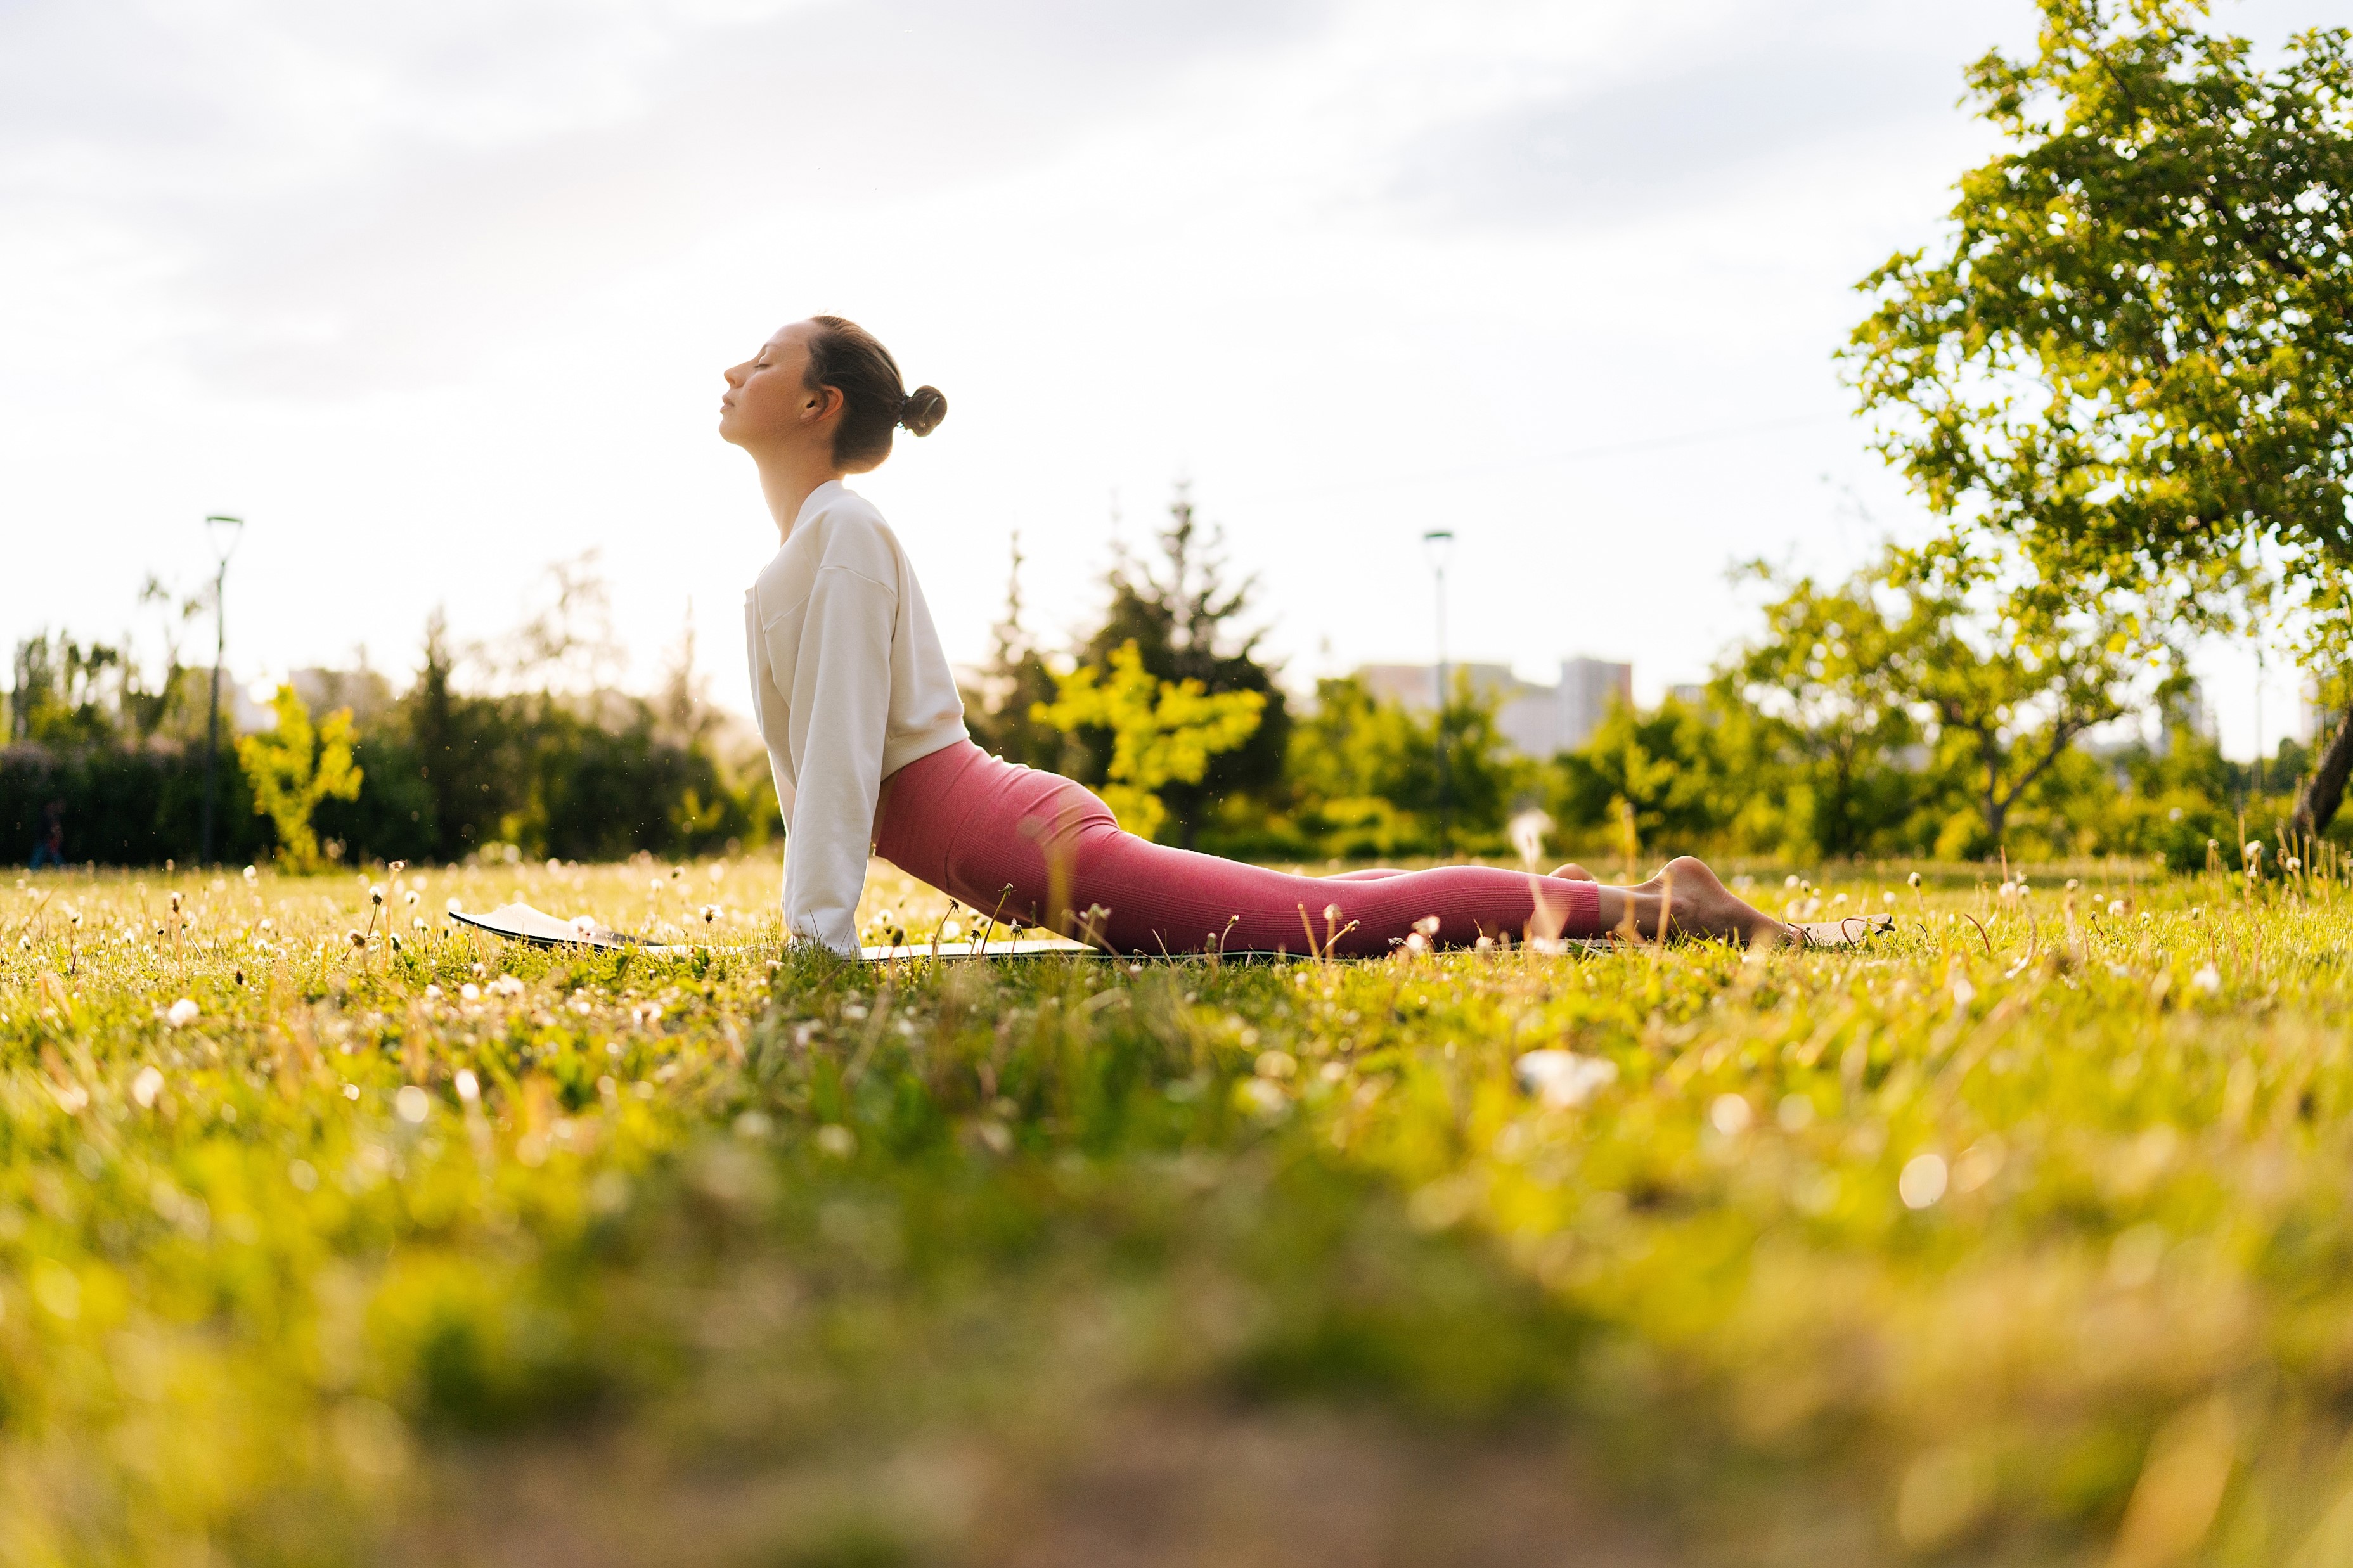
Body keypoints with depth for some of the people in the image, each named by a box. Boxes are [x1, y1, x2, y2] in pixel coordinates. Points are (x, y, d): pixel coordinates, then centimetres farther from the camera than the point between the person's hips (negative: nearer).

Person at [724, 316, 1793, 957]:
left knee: (1348, 921, -9)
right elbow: (805, 758, 23)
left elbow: (844, 746, -20)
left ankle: (1648, 903, 0)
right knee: (1319, 915, 19)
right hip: (1014, 842, 9)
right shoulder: (795, 550, 16)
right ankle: (1551, 894, 31)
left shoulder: (843, 532, -13)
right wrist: (802, 918, 21)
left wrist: (820, 940, -21)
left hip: (1036, 846, -9)